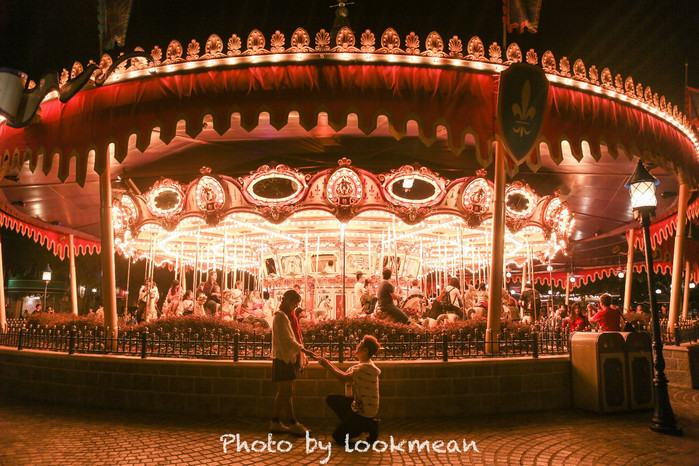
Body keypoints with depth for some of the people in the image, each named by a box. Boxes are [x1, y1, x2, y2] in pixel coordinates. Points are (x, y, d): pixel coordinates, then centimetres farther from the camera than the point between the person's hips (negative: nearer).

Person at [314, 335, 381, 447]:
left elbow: (344, 378, -27)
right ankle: (350, 424, 11)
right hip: (359, 404, 10)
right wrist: (330, 365, 0)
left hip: (364, 412, -10)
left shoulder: (365, 368, -25)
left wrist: (328, 366, -16)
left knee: (337, 437, -3)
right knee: (330, 399, 13)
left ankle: (370, 426, 0)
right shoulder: (363, 365, 7)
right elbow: (346, 375, 8)